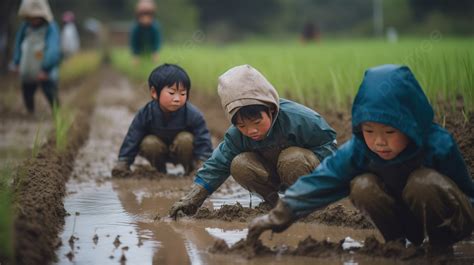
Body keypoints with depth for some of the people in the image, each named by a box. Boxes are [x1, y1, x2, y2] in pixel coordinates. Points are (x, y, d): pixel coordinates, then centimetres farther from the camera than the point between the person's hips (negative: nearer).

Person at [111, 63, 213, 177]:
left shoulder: (193, 114, -27)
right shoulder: (145, 114, -24)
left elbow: (203, 140, -21)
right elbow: (132, 140, -16)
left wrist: (202, 163, -32)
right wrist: (123, 162, -21)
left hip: (182, 150, -1)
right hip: (159, 151, 1)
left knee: (185, 139, -31)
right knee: (149, 143, -28)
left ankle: (189, 170, -6)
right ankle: (160, 171, -2)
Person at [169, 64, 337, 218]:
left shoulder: (297, 118, -32)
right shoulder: (236, 135, -18)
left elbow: (328, 142, -17)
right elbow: (218, 164, -13)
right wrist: (193, 198, -20)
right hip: (274, 175, 4)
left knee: (293, 159, -37)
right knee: (239, 166, -21)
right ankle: (274, 202, -3)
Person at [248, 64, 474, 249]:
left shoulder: (438, 146, -27)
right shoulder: (357, 150, -19)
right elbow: (321, 181, -18)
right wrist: (279, 215, -23)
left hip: (447, 222, -3)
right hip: (403, 217, 4)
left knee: (425, 182, -34)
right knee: (363, 186, -23)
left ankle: (438, 243, -11)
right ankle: (396, 240, -4)